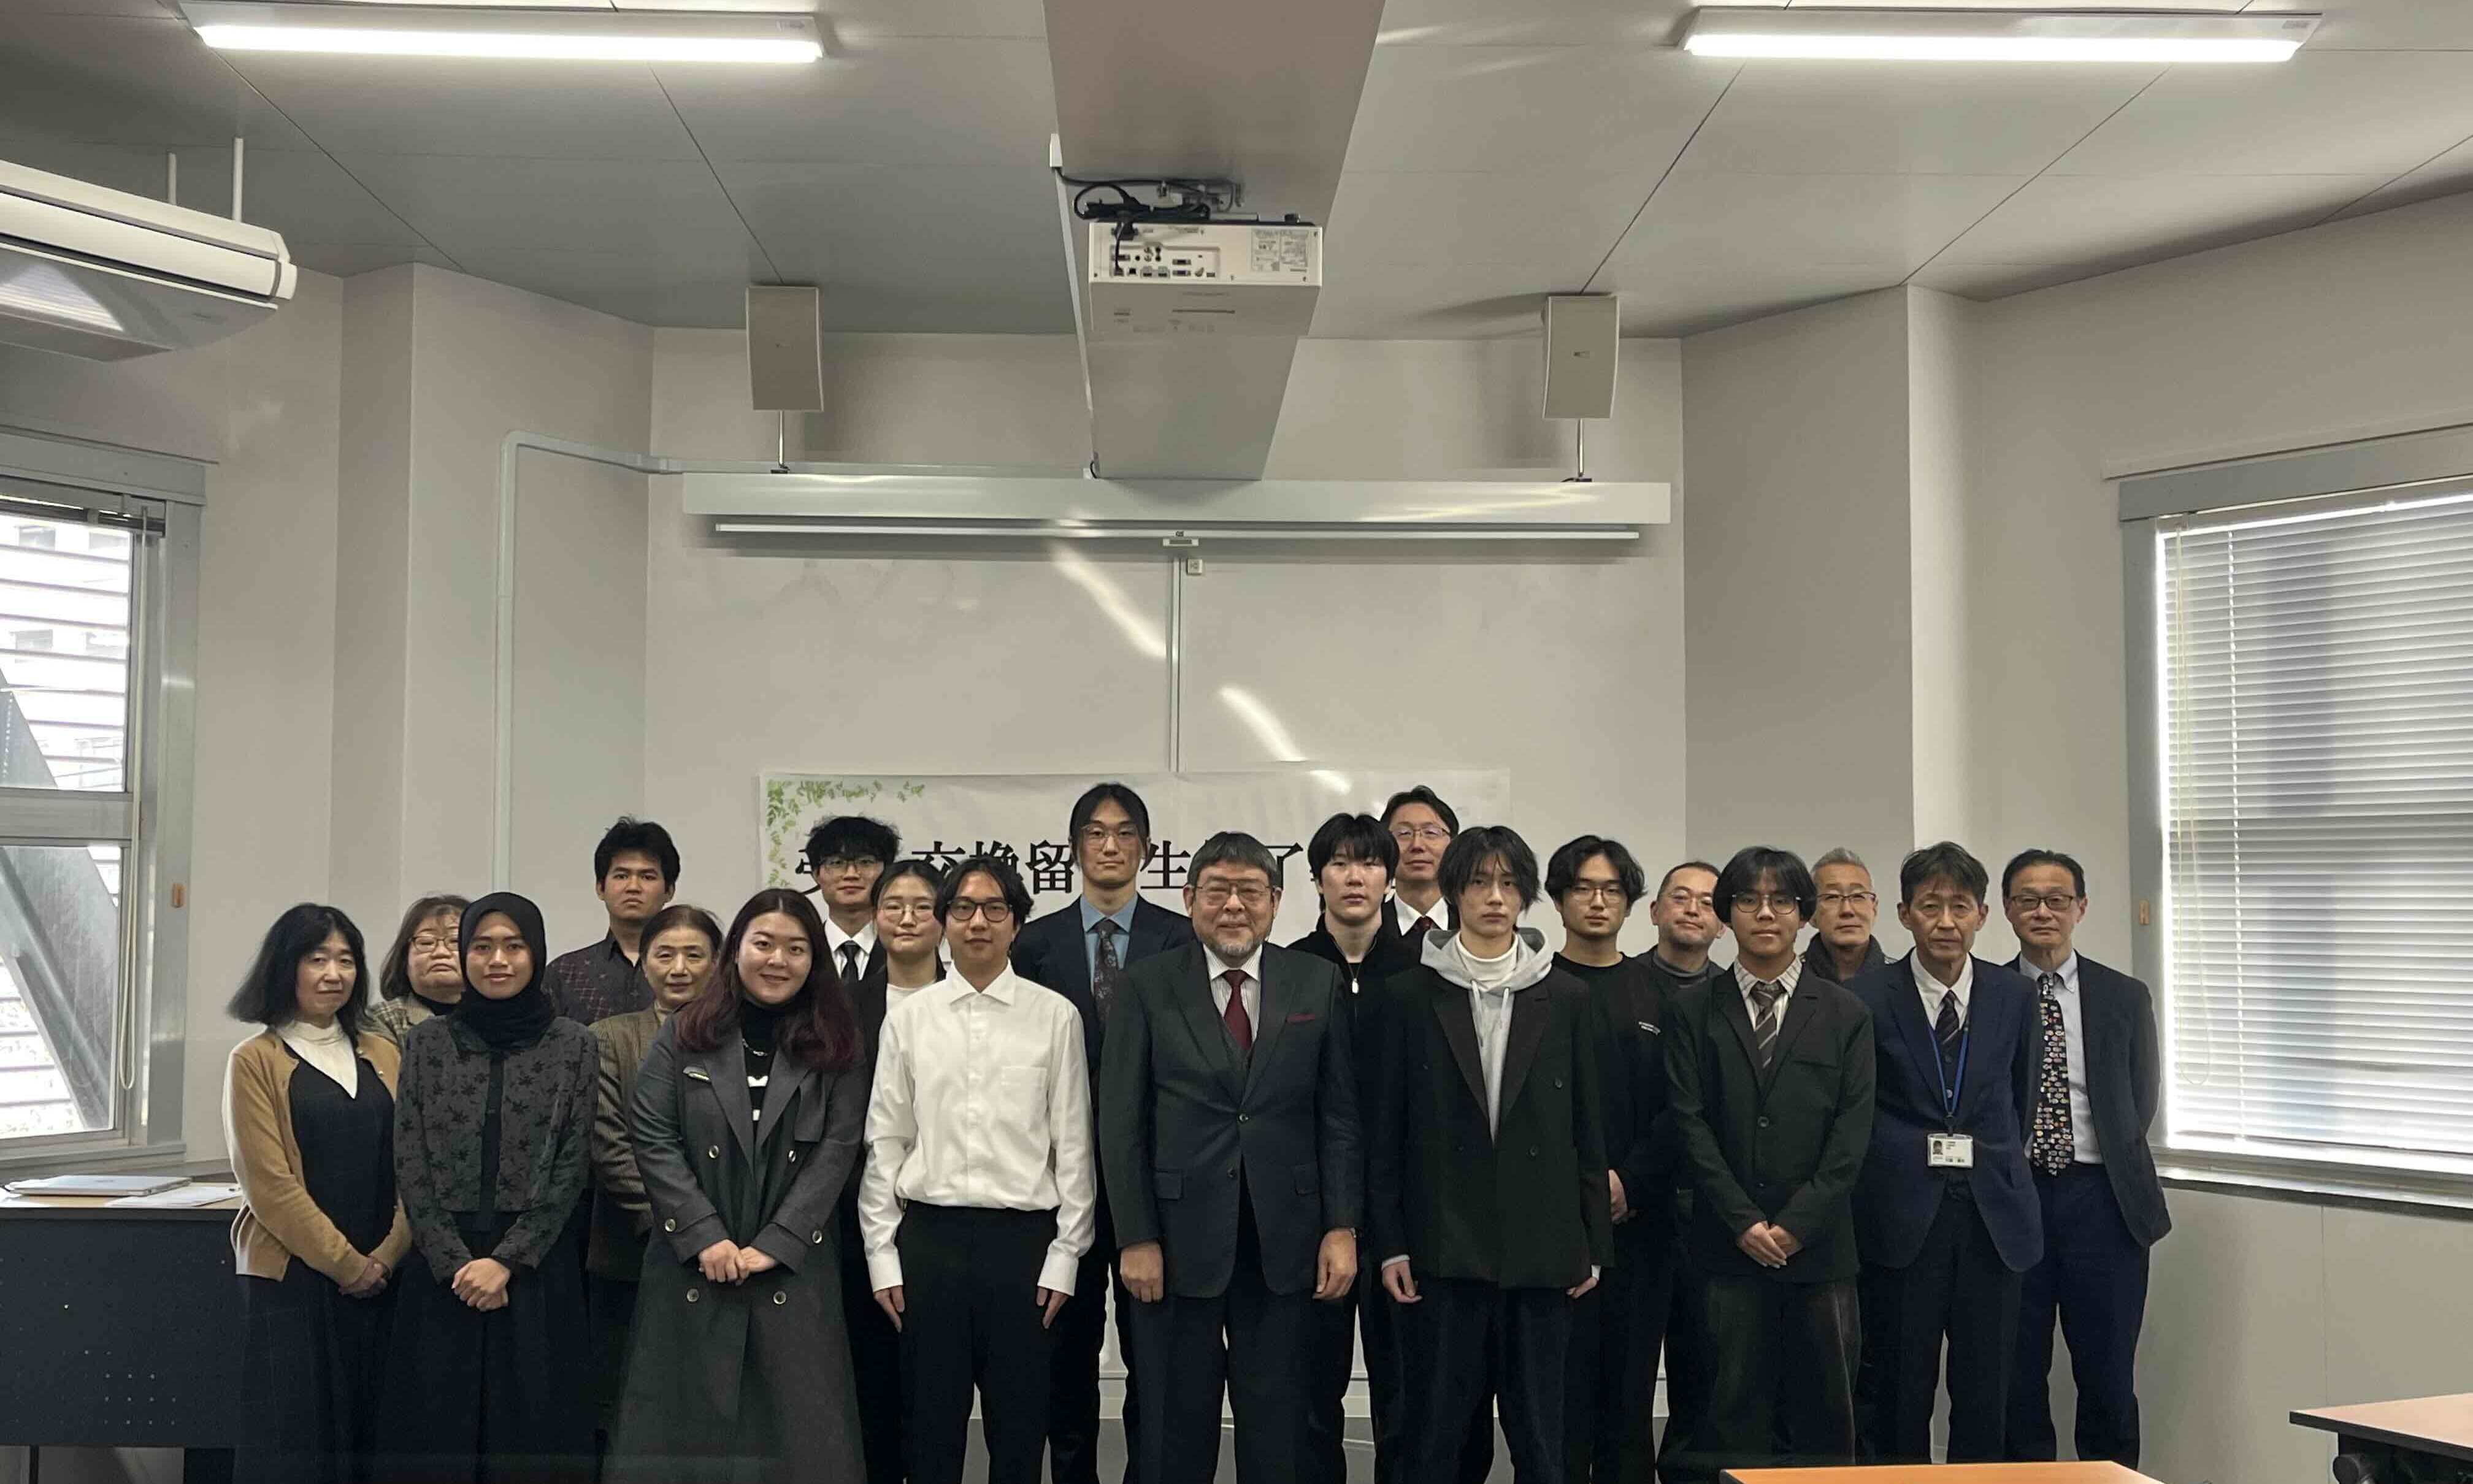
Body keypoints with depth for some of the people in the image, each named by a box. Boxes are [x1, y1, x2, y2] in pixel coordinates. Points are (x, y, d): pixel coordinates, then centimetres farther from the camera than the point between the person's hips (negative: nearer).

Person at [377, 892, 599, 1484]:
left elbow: (571, 1167, -2)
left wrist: (507, 1260, -10)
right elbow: (410, 1164, 1)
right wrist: (455, 1263, -8)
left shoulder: (573, 1046, 1)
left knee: (531, 1434, 2)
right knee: (436, 1427, 4)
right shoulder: (427, 1042, 5)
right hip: (442, 1268, 1)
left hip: (536, 1265, -1)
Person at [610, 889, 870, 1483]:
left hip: (793, 1272, 0)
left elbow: (837, 1151, -2)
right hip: (693, 1269, 0)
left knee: (799, 1430, 0)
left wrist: (774, 1245, -11)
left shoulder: (836, 1048, 5)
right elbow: (655, 1142, -1)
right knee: (687, 1431, 4)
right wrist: (707, 1238, -11)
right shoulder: (684, 1037, 6)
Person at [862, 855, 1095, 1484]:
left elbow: (1073, 1143, 1)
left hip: (1024, 1237, -1)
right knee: (930, 1427, 8)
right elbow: (883, 1142, 6)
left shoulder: (1055, 1017, 1)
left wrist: (1065, 1256, -2)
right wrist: (883, 1255, 2)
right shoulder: (908, 1018, 5)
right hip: (929, 1236, 1)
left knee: (1019, 1430, 7)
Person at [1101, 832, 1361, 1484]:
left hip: (1284, 1245, 1)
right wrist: (1136, 1238, -7)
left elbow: (1341, 1116, 4)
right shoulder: (1148, 987, -1)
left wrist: (1342, 1228, -3)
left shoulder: (1318, 983, 4)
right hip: (1179, 1240, -1)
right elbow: (1121, 1123, -2)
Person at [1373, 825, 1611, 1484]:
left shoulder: (1564, 998, 6)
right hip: (1443, 1248, -1)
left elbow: (1587, 1126, 8)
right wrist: (1390, 1242, -3)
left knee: (1539, 1431, 7)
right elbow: (1388, 1128, 2)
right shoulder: (1413, 996, 2)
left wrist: (1594, 1242, 4)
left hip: (1540, 1251, 1)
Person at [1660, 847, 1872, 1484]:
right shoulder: (1692, 1011, 6)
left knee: (1822, 1410, 3)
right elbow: (1689, 1123, -1)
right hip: (1728, 1245, -1)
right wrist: (1743, 1221, -9)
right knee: (1734, 1408, 0)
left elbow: (1853, 1129, 1)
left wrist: (1796, 1223, -9)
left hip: (1818, 1244, 1)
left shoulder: (1845, 1014, 8)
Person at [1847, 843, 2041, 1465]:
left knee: (1985, 1396, 7)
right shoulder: (1867, 999, -5)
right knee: (1896, 1396, 3)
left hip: (1992, 1215, 3)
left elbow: (2019, 1099, 18)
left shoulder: (2013, 996, 6)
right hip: (1901, 1217, -3)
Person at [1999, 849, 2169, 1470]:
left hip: (2099, 1196, 1)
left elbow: (2141, 1102, 10)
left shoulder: (2125, 998, 6)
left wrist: (2115, 1178, 3)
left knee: (2109, 1375, 5)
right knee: (2017, 1376, 5)